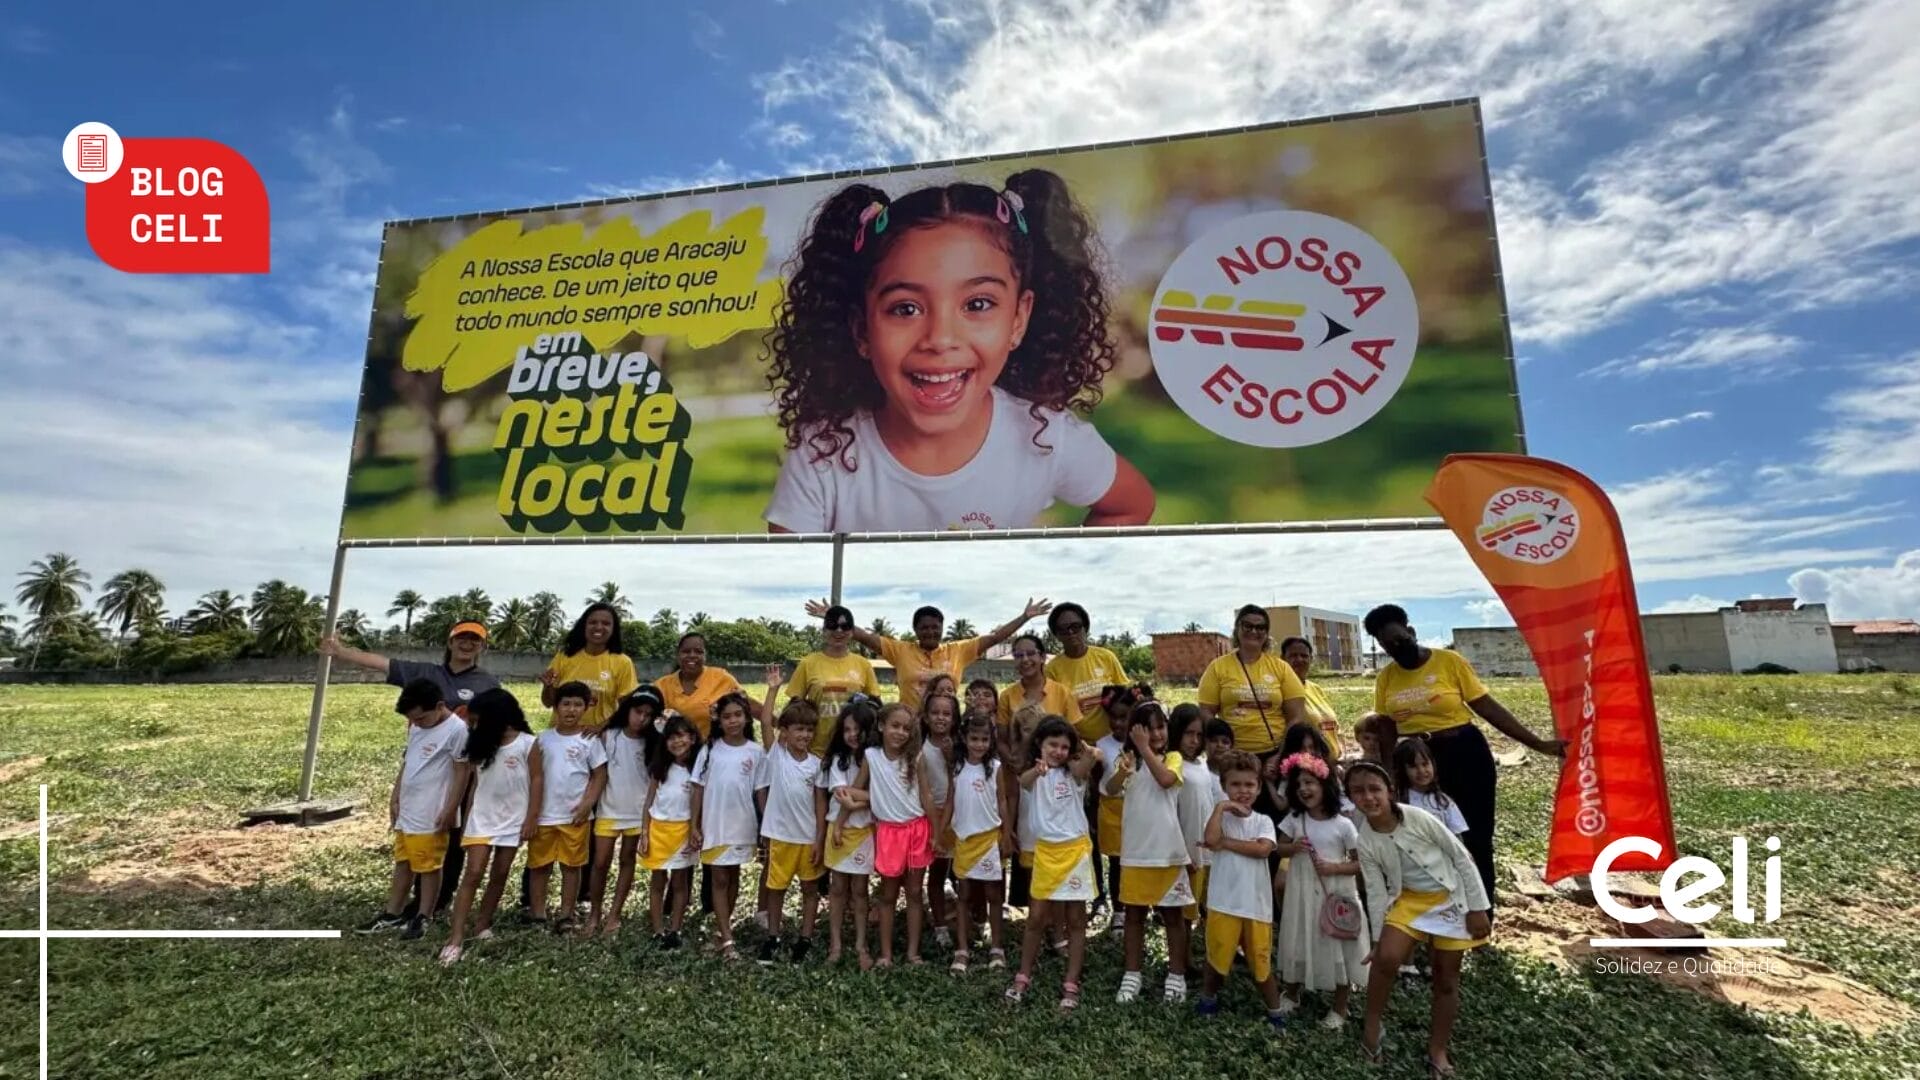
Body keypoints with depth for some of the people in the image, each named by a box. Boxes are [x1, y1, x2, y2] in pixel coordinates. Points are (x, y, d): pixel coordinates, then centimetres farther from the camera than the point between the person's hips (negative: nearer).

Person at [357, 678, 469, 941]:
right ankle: (392, 914, 32)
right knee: (402, 862, 19)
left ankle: (423, 918, 17)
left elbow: (461, 773, -17)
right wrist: (395, 798, 14)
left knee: (429, 867, 4)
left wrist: (450, 810, -16)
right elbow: (406, 764, 17)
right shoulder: (416, 728, 8)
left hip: (432, 815, -8)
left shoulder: (456, 729, -18)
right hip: (406, 811, 8)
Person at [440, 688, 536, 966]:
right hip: (482, 818, 2)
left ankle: (482, 924, 24)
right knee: (473, 873, -5)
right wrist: (467, 817, 7)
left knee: (499, 874, 8)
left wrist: (532, 817, -9)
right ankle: (456, 937, -3)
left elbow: (536, 781, -8)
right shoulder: (481, 745, 3)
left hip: (513, 819, -2)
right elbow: (475, 782, 9)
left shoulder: (528, 743, -11)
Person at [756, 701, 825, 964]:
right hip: (780, 834, -1)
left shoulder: (816, 763, -4)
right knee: (776, 887, 15)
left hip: (809, 836, 1)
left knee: (810, 888, 12)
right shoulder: (775, 754, -5)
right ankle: (772, 937, 32)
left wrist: (820, 840, -2)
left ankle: (805, 938, 27)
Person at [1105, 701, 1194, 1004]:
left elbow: (1165, 779, -22)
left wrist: (1146, 749, -18)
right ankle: (1132, 975, 23)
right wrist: (1123, 771, -34)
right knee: (1134, 913, 12)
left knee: (1173, 914, 10)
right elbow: (1110, 790, -14)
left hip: (1167, 850, -1)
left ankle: (1176, 976, 23)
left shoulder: (1173, 757, 0)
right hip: (1135, 850, 2)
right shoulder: (1127, 759, 3)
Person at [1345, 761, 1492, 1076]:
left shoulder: (1417, 817, -24)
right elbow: (1376, 892, -7)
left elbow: (1462, 857, -13)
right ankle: (1371, 1026, 4)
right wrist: (1378, 937, -6)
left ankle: (1438, 1051, 26)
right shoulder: (1365, 842, -15)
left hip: (1450, 898, -1)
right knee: (1386, 957, -18)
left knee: (1446, 978, 8)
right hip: (1410, 899, 1)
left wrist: (1478, 908, -10)